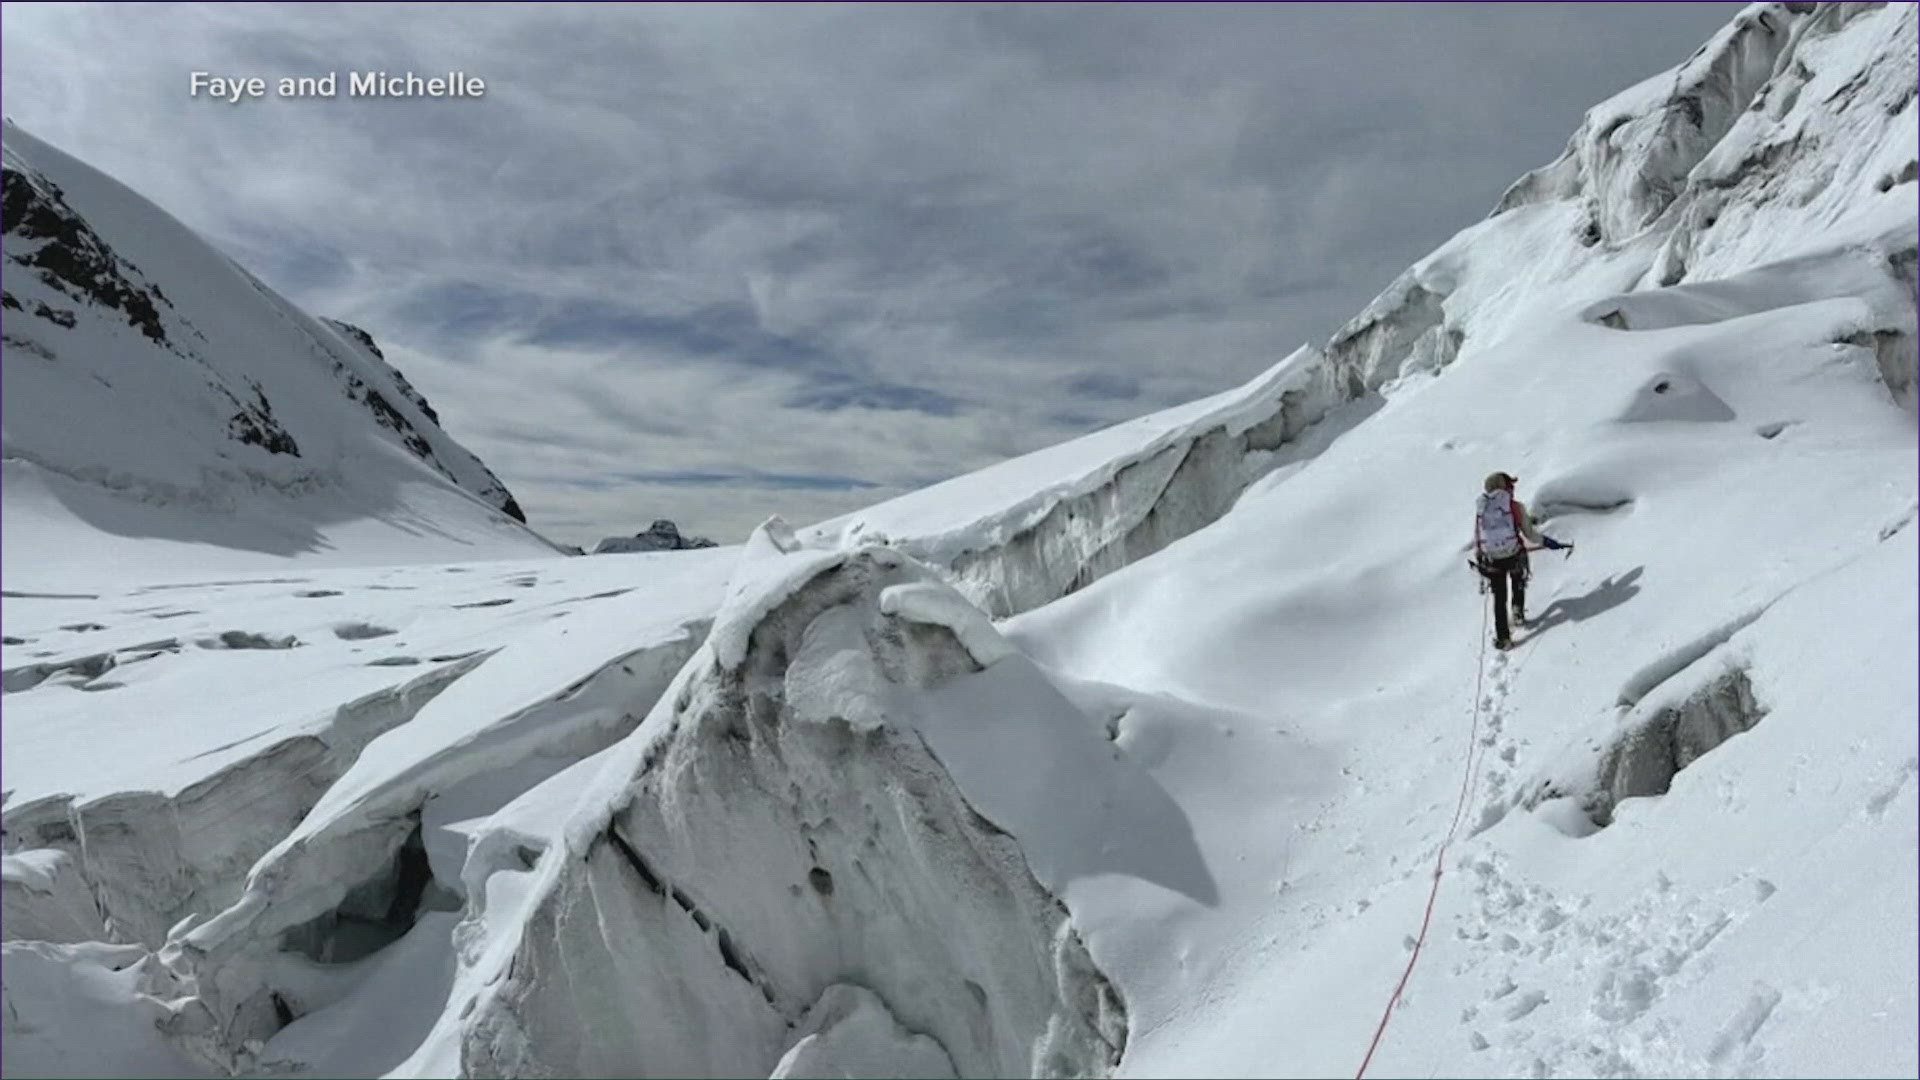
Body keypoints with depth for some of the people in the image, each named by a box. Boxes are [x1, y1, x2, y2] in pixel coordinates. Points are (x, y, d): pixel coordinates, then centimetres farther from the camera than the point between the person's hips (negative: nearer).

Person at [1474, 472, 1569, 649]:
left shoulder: (1480, 508, 0)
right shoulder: (1516, 506, -7)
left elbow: (1477, 538, 5)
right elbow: (1529, 533, -3)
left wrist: (1478, 559, 17)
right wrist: (1548, 541, 13)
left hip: (1492, 560, 1)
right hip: (1514, 556, -1)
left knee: (1499, 599, 14)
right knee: (1518, 582, 35)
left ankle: (1502, 638, 14)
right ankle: (1518, 610, 24)